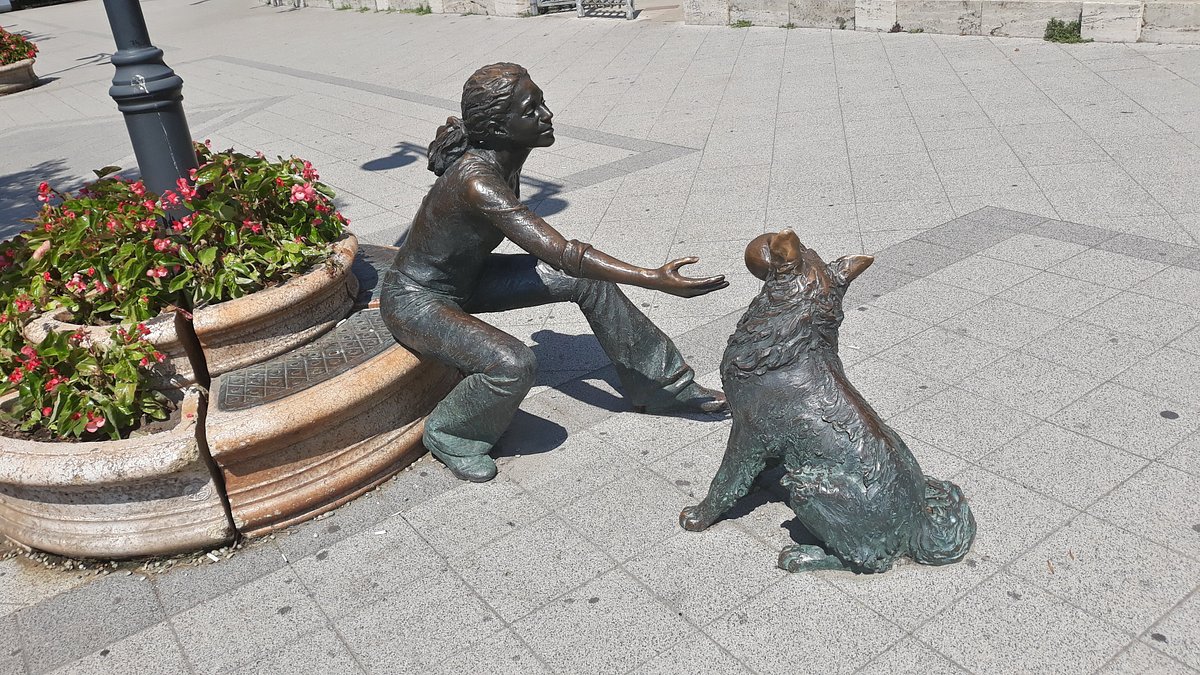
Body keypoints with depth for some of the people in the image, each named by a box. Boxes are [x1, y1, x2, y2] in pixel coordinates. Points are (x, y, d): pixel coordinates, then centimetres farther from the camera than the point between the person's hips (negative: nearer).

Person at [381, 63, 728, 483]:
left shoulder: (504, 156, -10)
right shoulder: (477, 181, -36)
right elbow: (562, 254, -42)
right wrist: (656, 279, -44)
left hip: (464, 277, 9)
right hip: (416, 299, -8)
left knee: (587, 280, -3)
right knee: (514, 365, -32)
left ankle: (660, 385, 10)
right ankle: (449, 436, 0)